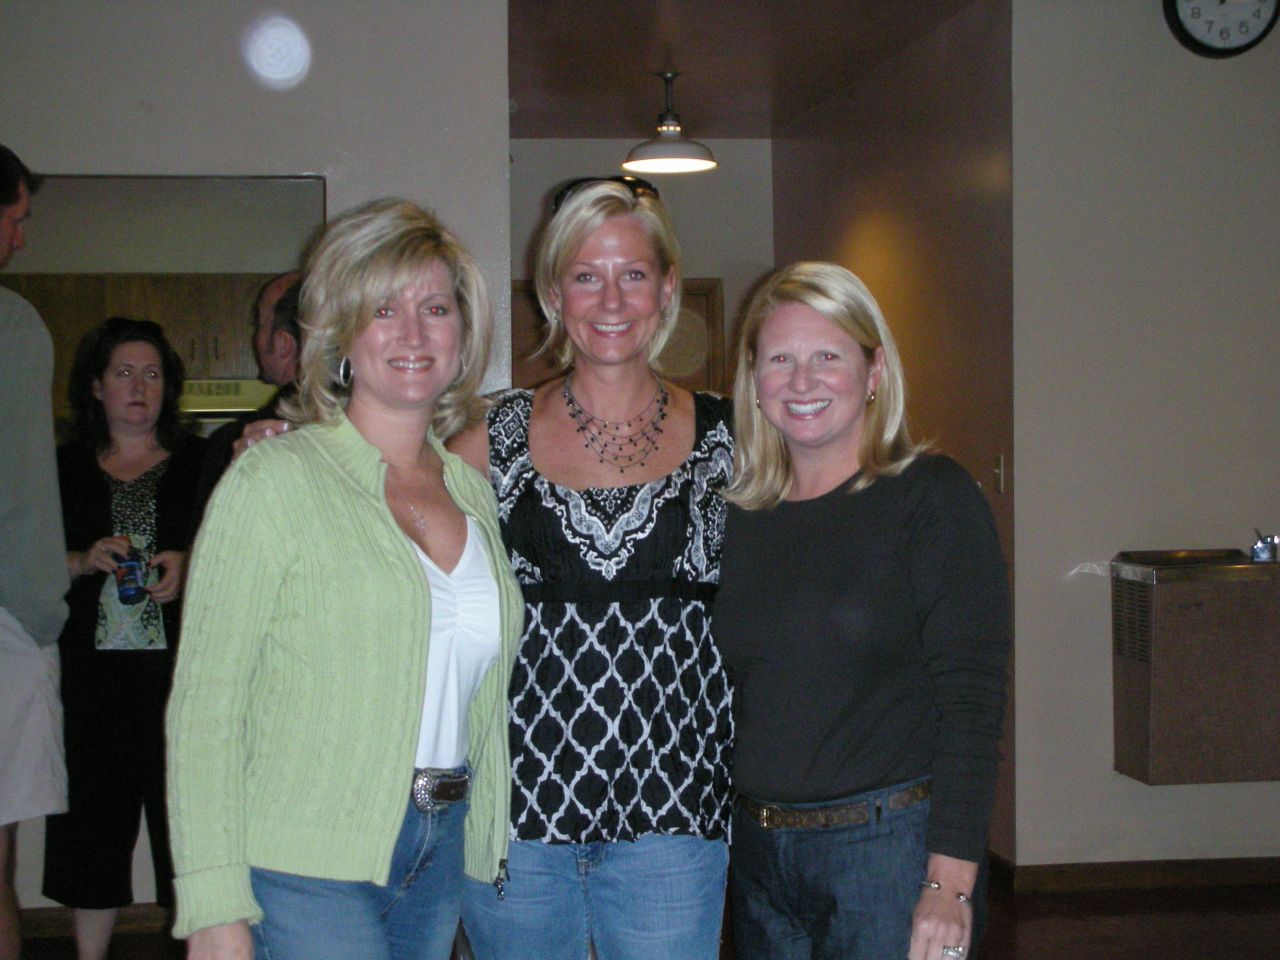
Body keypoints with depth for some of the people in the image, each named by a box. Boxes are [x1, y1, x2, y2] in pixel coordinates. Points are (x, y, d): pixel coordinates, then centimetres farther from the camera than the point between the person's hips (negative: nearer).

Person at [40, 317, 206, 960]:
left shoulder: (201, 464, 9)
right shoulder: (63, 469, 11)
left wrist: (191, 568, -11)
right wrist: (83, 562, -9)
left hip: (181, 670, -1)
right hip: (93, 676, 1)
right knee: (93, 819, 5)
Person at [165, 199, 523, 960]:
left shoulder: (473, 491, 10)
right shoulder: (274, 481, -7)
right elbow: (204, 705, -10)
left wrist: (490, 842, 10)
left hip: (441, 859, 6)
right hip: (305, 869, -5)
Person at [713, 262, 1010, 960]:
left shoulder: (932, 497, -7)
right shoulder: (739, 516, 7)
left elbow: (970, 702, -12)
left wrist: (950, 884, -18)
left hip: (890, 847, -5)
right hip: (757, 851, 5)